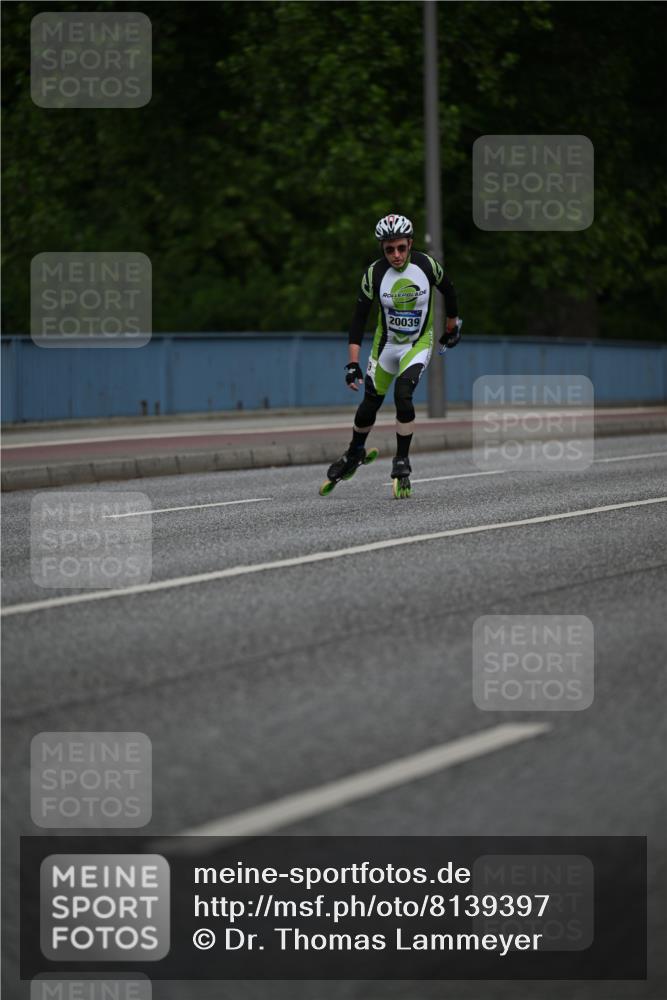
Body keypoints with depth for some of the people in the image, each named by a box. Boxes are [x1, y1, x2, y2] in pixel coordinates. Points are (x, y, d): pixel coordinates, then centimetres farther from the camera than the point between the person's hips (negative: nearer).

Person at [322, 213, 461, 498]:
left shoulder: (426, 265, -18)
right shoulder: (375, 273, -17)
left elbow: (448, 290, 4)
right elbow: (359, 317, -13)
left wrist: (452, 327, 16)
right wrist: (352, 363, -17)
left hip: (419, 344, -2)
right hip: (386, 344, 2)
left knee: (403, 394, -24)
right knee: (369, 404, 8)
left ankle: (402, 463, -9)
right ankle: (355, 453, 37)